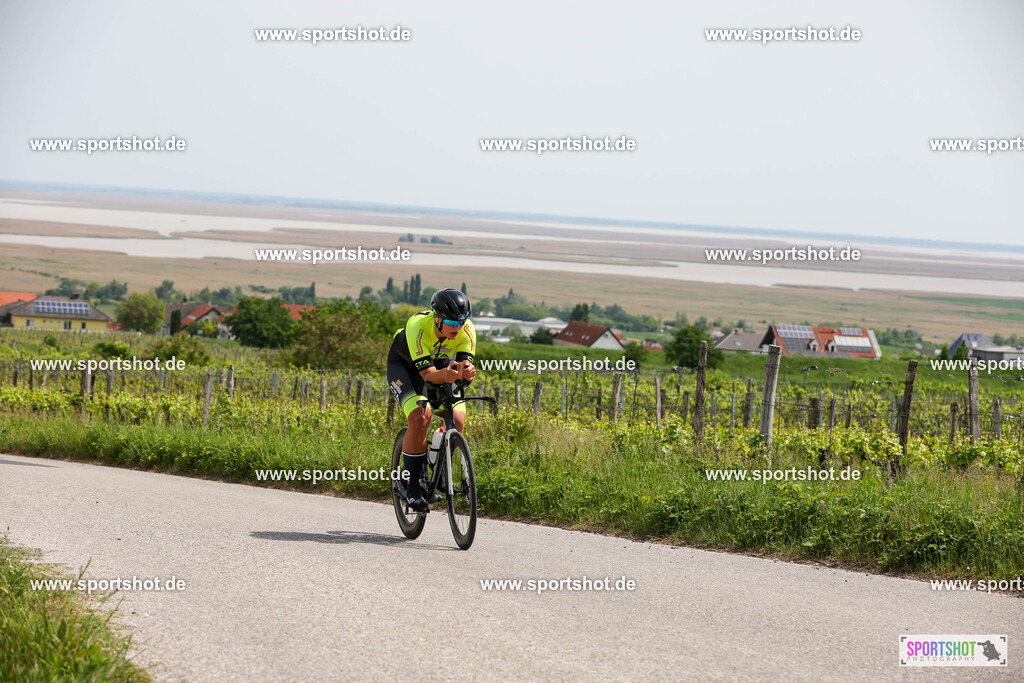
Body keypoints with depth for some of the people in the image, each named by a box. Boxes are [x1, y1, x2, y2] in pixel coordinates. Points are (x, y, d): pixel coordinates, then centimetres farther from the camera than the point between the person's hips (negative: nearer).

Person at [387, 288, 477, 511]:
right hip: (405, 365, -4)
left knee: (457, 420, -16)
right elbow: (427, 374, -40)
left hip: (442, 363, 4)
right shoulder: (417, 327, -38)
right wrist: (444, 375, -61)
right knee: (420, 416, -28)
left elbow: (467, 364, -32)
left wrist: (466, 371, -56)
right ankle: (413, 484, -14)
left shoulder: (467, 330, -27)